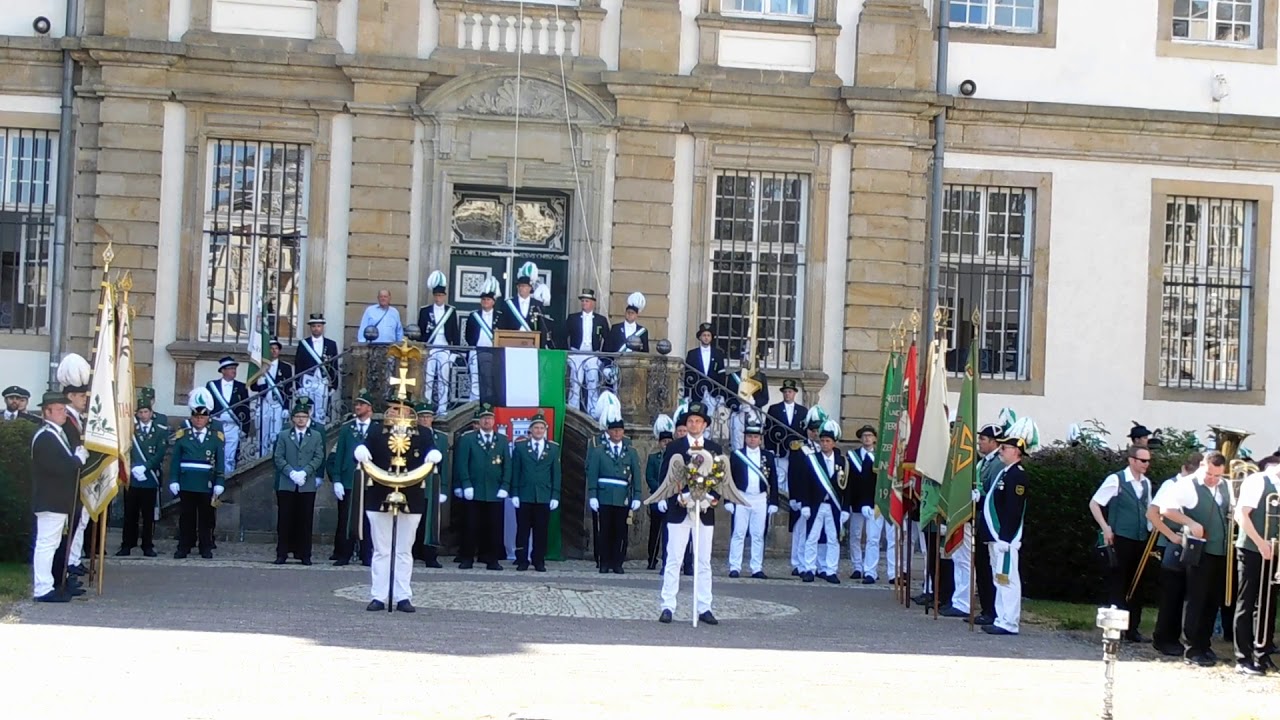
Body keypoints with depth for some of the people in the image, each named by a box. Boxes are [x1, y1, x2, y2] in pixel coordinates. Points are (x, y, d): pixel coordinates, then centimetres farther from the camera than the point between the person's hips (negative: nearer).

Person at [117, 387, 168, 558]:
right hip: (131, 477, 1)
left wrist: (144, 467, -14)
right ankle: (127, 545, 9)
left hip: (151, 478, -1)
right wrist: (134, 468, -12)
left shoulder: (161, 430, 3)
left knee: (148, 514, 4)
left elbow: (160, 454, -5)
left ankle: (148, 546, 9)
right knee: (130, 514, 3)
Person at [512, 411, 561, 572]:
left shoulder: (553, 448, 8)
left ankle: (539, 561, 9)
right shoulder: (520, 446, 5)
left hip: (544, 497, 1)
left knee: (541, 531, 3)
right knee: (523, 530, 2)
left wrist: (555, 496, 0)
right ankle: (522, 561, 7)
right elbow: (515, 472, 3)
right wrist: (514, 494, -3)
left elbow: (556, 473, 7)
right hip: (524, 496, -1)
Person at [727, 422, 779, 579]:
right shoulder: (736, 455, 4)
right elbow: (729, 479, 2)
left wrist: (773, 503, 2)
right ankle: (735, 567, 2)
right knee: (738, 534, -1)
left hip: (761, 500, 1)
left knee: (758, 535, 3)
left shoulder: (768, 456, 8)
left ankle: (757, 569, 6)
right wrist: (728, 501, -4)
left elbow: (773, 481, 8)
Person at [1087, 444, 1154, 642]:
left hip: (1140, 540, 6)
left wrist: (1151, 529, 9)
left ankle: (1132, 629, 17)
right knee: (1117, 585, -2)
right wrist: (1105, 528, -13)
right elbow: (1094, 503, -6)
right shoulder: (1116, 480, -9)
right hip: (1120, 540, -6)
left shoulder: (1146, 483, 11)